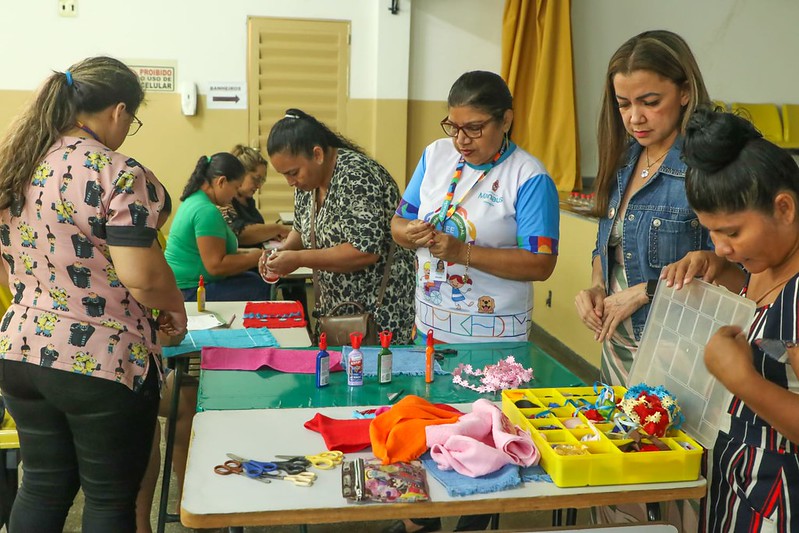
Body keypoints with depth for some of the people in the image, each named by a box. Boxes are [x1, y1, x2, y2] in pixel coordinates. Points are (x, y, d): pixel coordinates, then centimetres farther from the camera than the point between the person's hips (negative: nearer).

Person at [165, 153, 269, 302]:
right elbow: (215, 265, -23)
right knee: (260, 289, -13)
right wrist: (257, 257, -15)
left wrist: (247, 255, 11)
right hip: (189, 293, -10)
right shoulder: (206, 211, -20)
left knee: (254, 279, 12)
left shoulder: (194, 199, 11)